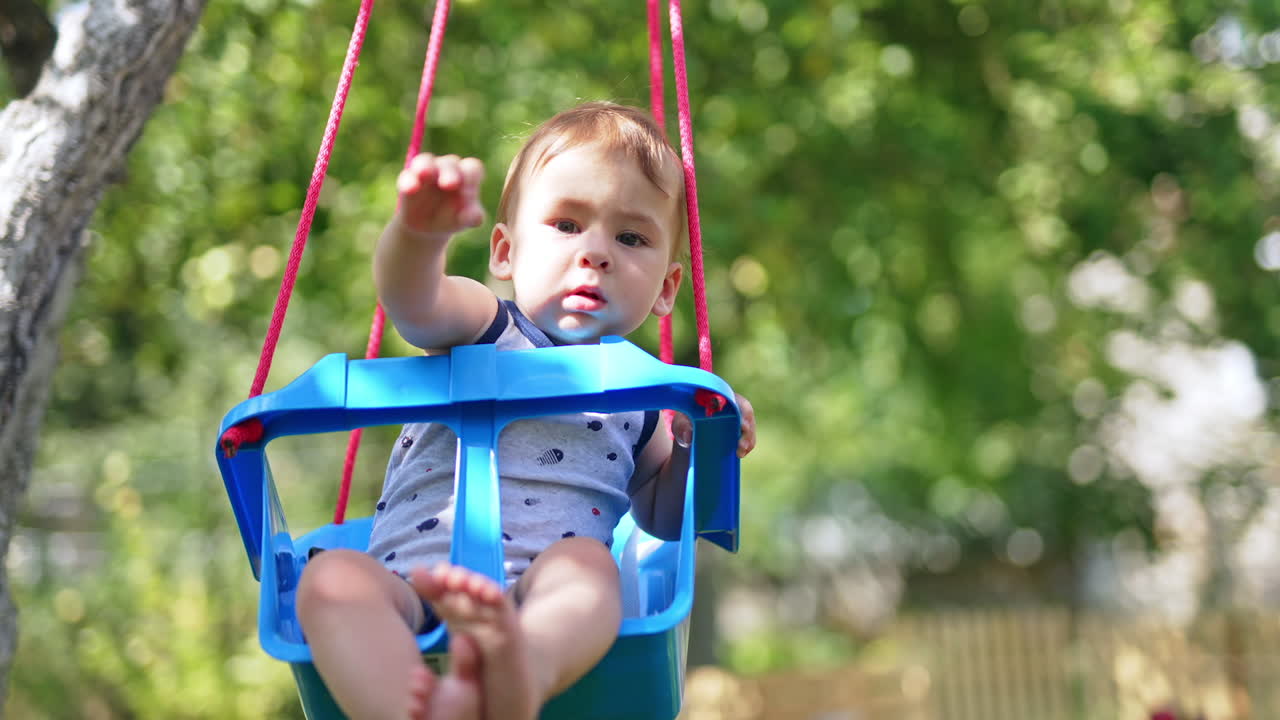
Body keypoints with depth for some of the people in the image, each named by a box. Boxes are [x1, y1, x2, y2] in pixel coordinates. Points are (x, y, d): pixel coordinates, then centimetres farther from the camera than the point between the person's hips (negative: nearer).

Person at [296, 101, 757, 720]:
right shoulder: (483, 332, 11)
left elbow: (661, 517, 36)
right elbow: (413, 302, -15)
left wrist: (697, 447, 13)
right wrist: (419, 229, -40)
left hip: (543, 603, 1)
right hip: (409, 583, -1)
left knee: (585, 560, -33)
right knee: (332, 576, -31)